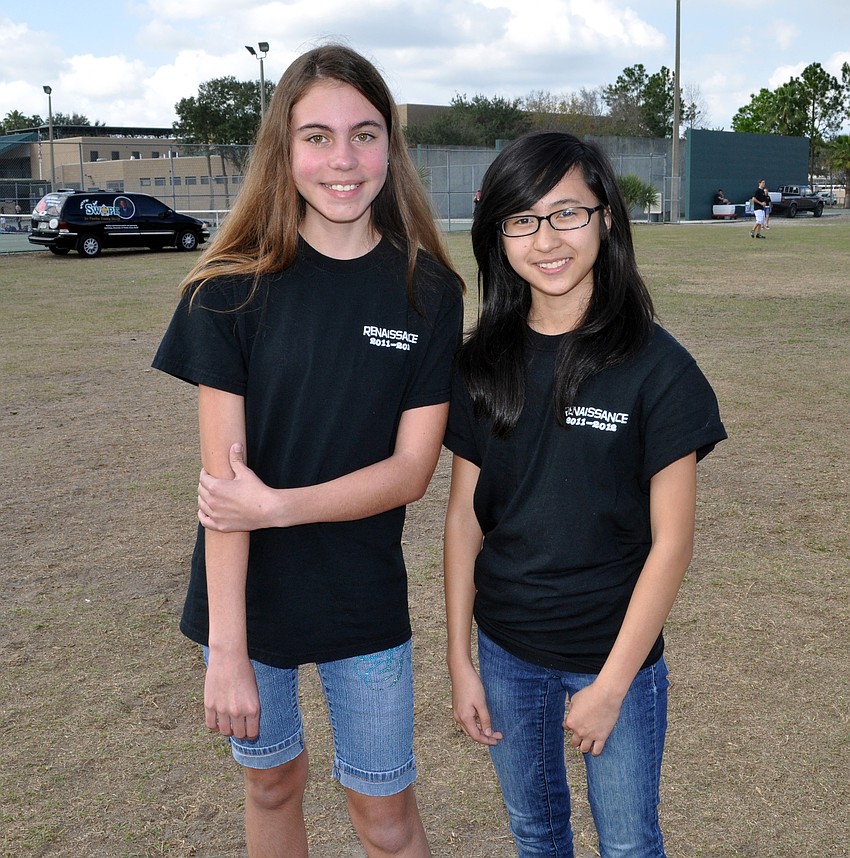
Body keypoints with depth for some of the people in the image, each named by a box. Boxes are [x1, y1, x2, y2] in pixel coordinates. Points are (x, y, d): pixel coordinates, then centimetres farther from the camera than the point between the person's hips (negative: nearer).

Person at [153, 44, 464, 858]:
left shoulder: (427, 292, -7)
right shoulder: (235, 288, -10)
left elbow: (411, 468, -9)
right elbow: (222, 474, -13)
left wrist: (279, 506, -20)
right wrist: (226, 649, -15)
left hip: (365, 601, 0)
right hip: (248, 595, 0)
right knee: (271, 782, 21)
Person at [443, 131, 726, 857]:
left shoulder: (657, 367, -15)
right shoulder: (483, 365, -4)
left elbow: (671, 542, -13)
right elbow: (465, 515, 1)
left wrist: (611, 684, -12)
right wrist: (459, 659, 1)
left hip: (615, 653, -3)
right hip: (506, 647, 3)